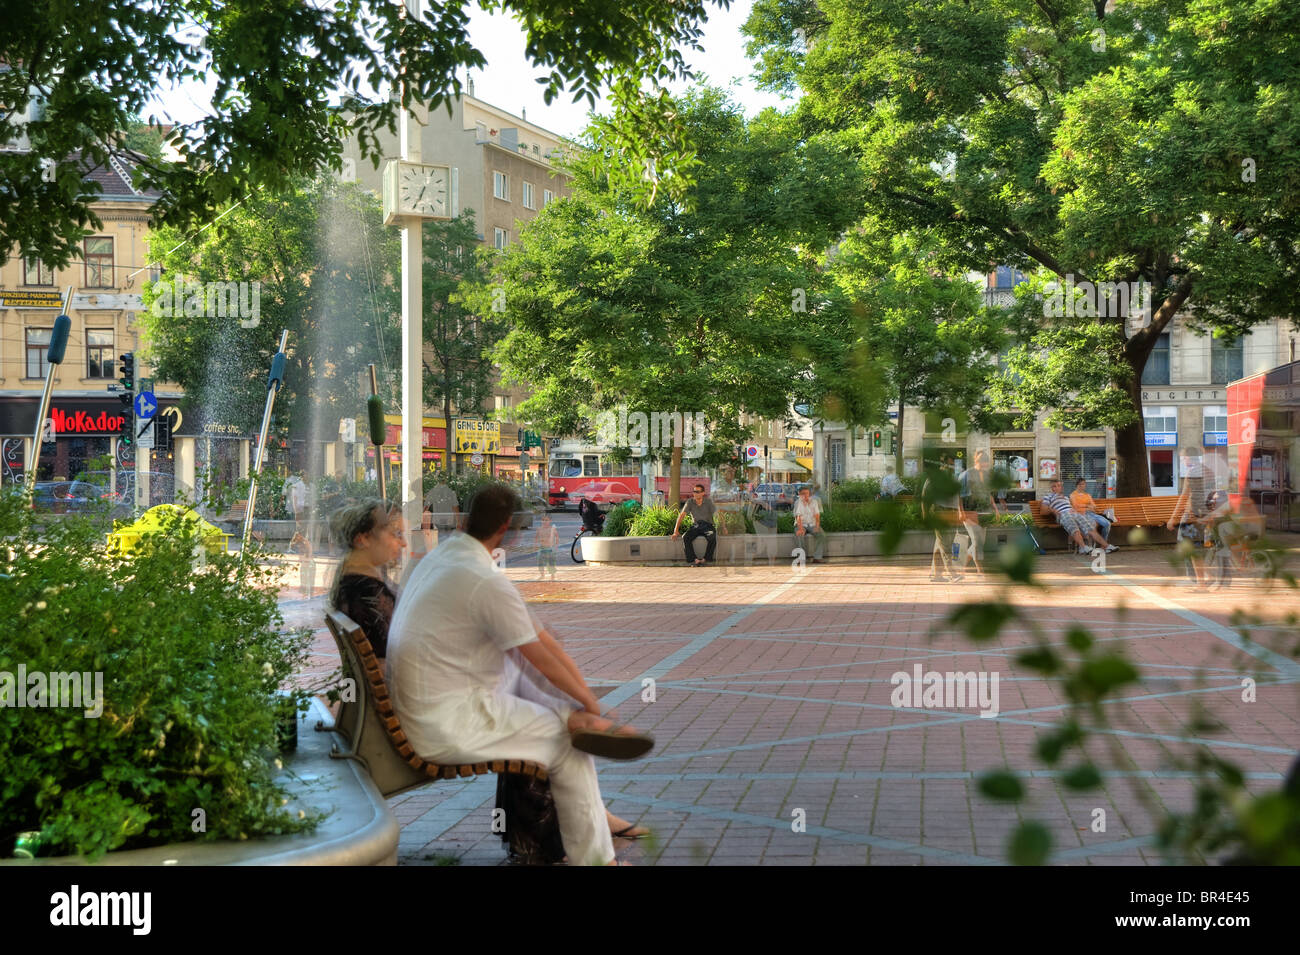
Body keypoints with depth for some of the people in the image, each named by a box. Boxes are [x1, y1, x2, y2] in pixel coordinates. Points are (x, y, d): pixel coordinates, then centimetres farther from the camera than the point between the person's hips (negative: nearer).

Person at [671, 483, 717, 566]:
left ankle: (705, 559, -22)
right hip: (695, 526, 2)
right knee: (686, 538, -29)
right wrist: (676, 530, -12)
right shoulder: (690, 502, -3)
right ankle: (694, 560, -29)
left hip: (707, 525, -2)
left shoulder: (708, 502, -6)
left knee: (712, 537, -35)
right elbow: (681, 515, -5)